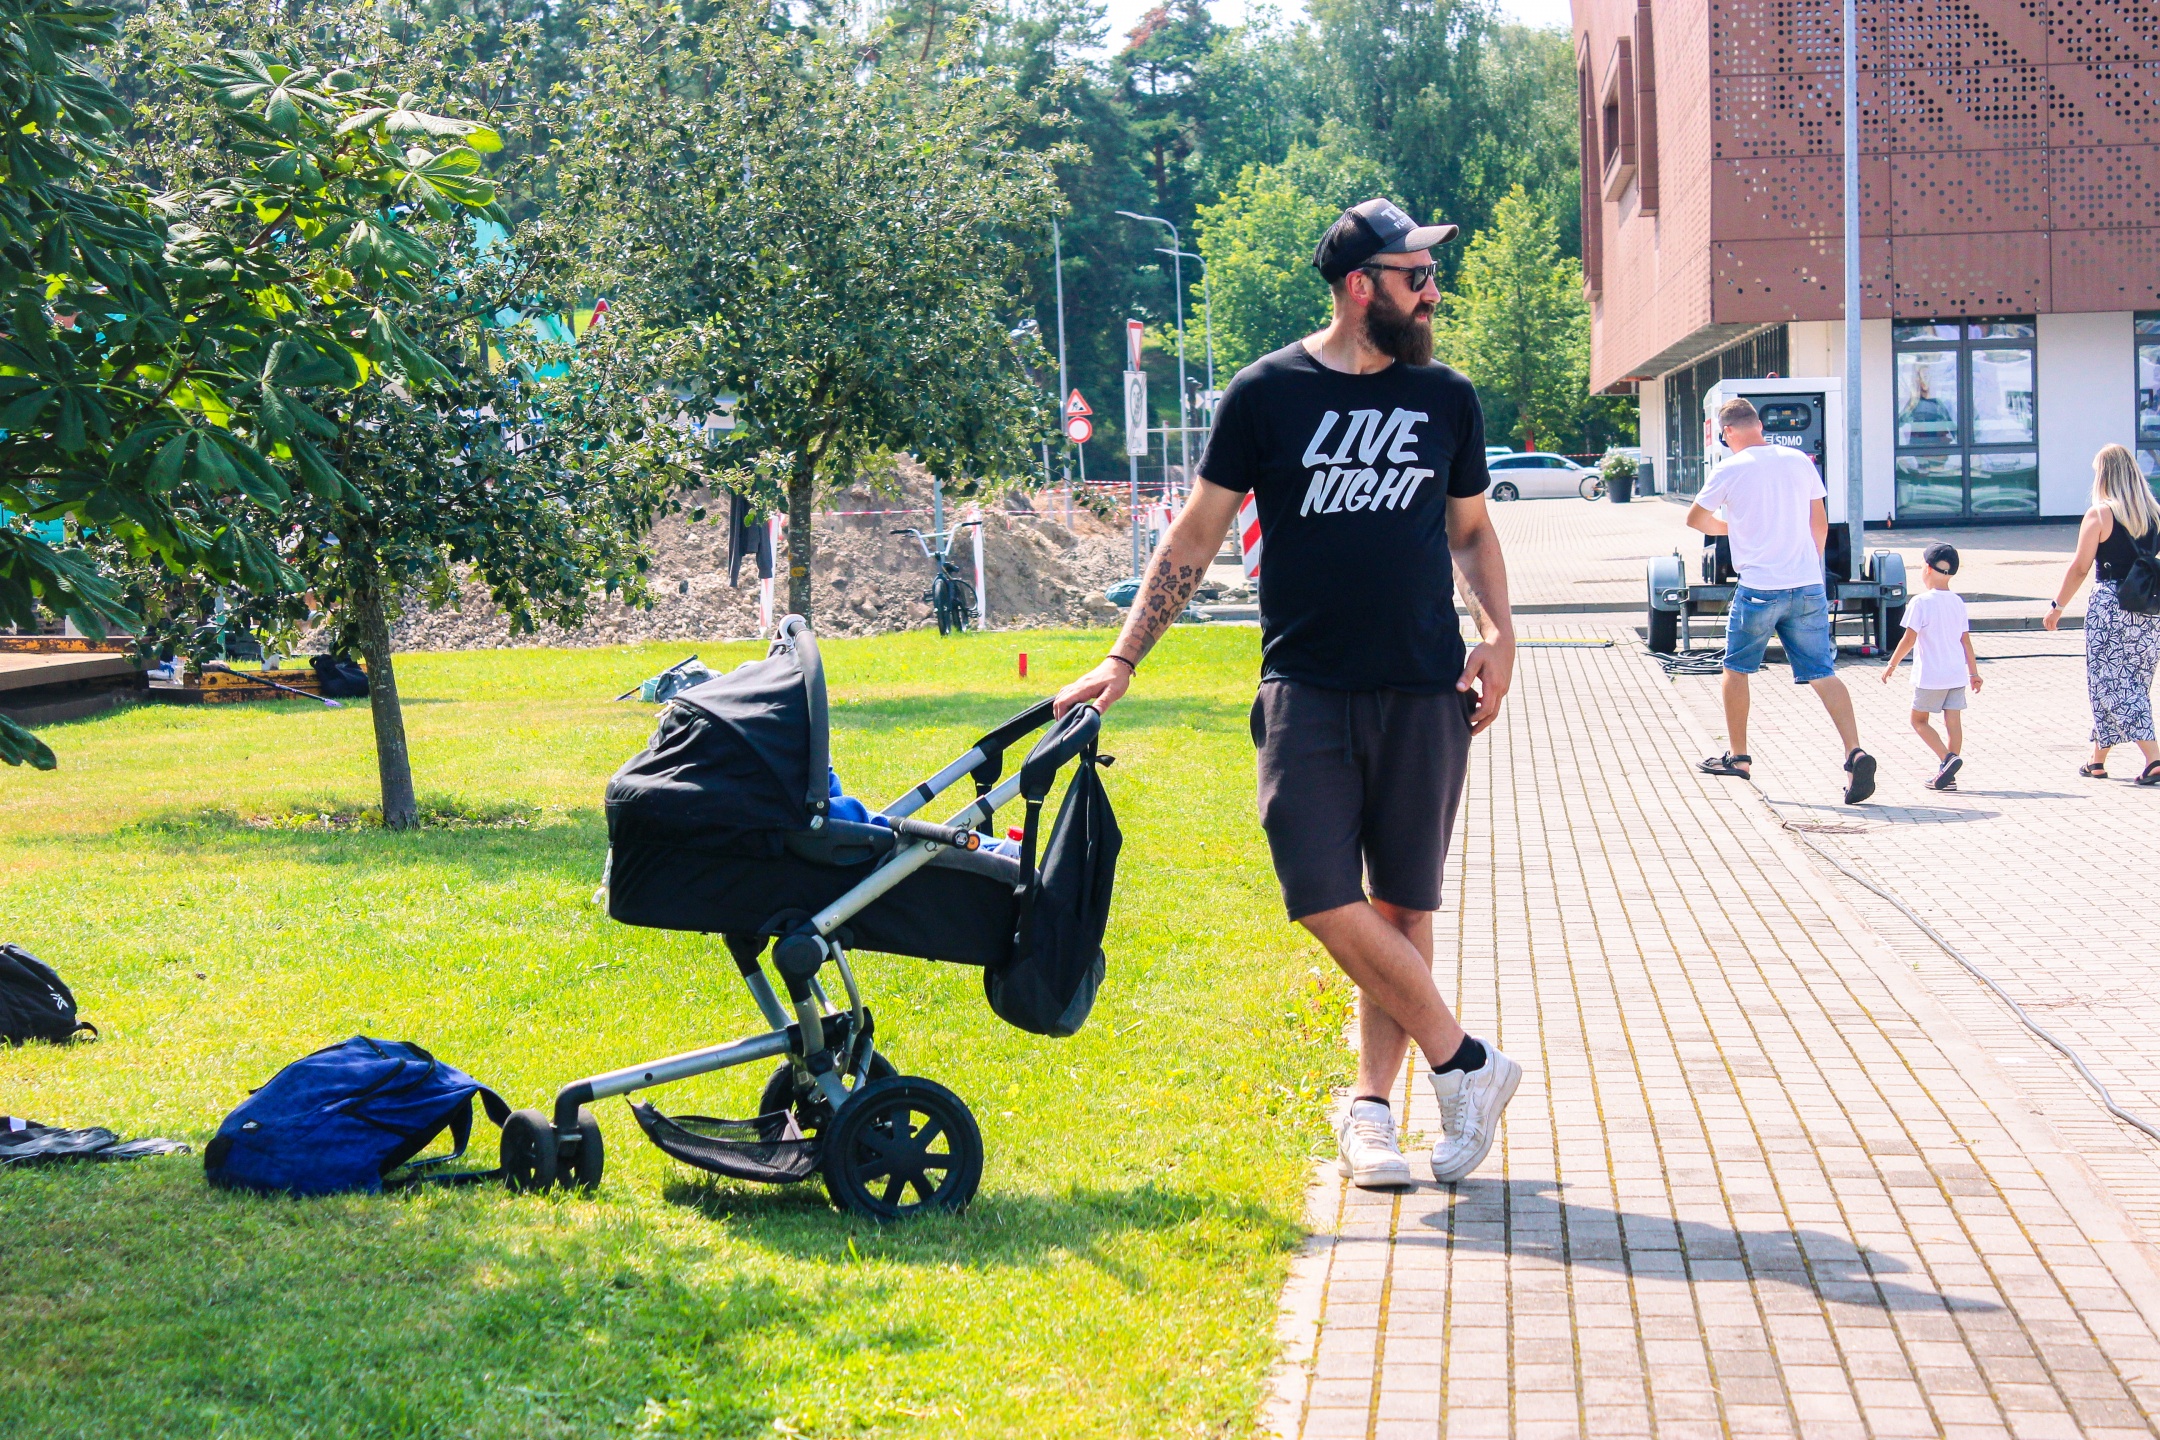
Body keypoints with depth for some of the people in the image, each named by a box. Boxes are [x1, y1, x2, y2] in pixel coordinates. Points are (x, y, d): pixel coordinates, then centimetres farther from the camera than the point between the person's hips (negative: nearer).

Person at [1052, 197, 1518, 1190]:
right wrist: (1122, 661, 0)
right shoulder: (1268, 394, 0)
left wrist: (1499, 633, 3)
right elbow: (1195, 535, 4)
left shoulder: (1446, 400, 9)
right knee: (1327, 902, -12)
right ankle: (1468, 1065, 2)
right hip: (1307, 688, -2)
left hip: (1424, 691, 2)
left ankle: (1370, 1107, 14)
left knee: (1402, 906, 3)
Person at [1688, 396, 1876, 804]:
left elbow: (1695, 518, 9)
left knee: (1737, 668, 16)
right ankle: (1855, 753, -16)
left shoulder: (1730, 471, -5)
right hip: (1808, 586, 4)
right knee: (1822, 673, 1)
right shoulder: (1799, 461, 6)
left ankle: (1738, 756, 24)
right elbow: (1819, 523, 14)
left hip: (1759, 587, -3)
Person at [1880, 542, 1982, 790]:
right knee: (1953, 722, 5)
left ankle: (1947, 759, -13)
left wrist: (1892, 665, -1)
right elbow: (1966, 641, 11)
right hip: (1957, 674, 6)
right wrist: (1974, 672, 19)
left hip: (1930, 676, -6)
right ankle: (1948, 774, 6)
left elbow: (1909, 639, -11)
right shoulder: (1958, 602, 7)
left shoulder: (1921, 602, -11)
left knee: (1919, 720, 6)